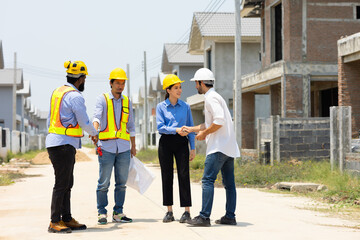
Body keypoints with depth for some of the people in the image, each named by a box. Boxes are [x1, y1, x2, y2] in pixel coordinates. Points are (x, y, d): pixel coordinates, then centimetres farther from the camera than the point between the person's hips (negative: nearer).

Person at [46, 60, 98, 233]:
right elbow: (84, 122, -8)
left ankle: (66, 219, 17)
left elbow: (50, 120, 20)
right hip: (64, 145, -9)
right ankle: (54, 222, -1)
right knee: (61, 184, -5)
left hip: (54, 142, 9)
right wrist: (94, 134, 10)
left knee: (67, 183, 13)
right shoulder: (75, 96, -13)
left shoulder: (57, 92, 15)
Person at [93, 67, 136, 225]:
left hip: (124, 148, 4)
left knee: (121, 182, 6)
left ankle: (118, 213, 13)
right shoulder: (102, 99, 3)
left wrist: (133, 146, 19)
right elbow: (97, 116, -14)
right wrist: (95, 130, -35)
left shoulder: (127, 101, 15)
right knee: (103, 182, -3)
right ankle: (102, 213, 6)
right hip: (106, 147, -4)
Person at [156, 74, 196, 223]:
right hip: (166, 143, 0)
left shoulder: (185, 106, 8)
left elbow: (190, 128, 9)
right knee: (167, 176, 3)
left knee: (184, 175, -6)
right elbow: (160, 127, -7)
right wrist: (176, 130, -22)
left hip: (181, 143, 0)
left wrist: (193, 148, 4)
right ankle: (169, 212, 10)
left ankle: (187, 211, -2)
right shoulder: (161, 107, 3)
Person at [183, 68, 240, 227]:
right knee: (229, 183, 8)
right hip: (229, 147, 10)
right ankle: (230, 216, 11)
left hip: (219, 147, -10)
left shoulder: (211, 98, -9)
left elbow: (219, 121, -22)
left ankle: (204, 217, -12)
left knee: (208, 180, -10)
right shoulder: (215, 97, 22)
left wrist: (204, 133, -11)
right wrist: (192, 129, 28)